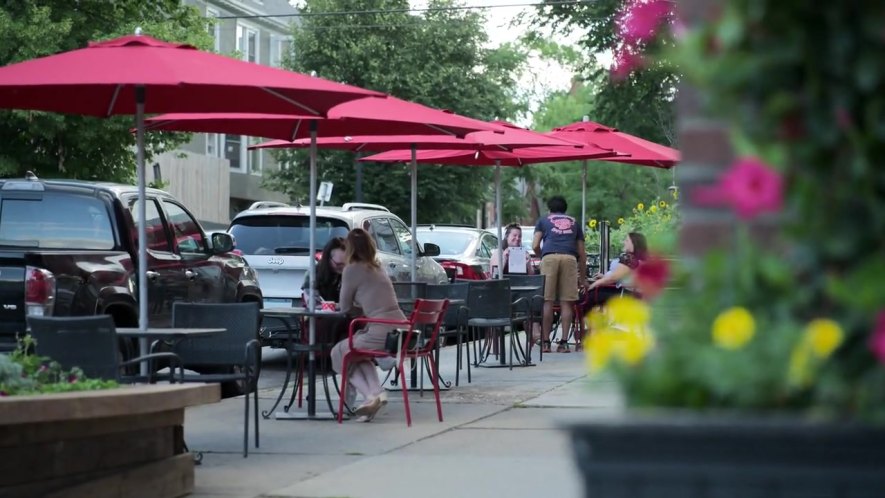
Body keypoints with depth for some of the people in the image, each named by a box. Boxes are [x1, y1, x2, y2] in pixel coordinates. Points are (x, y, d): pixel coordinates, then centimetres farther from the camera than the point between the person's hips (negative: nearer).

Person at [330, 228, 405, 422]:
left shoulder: (352, 270, -1)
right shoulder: (377, 269, 20)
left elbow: (345, 308, 8)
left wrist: (355, 304, 26)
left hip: (382, 333, -7)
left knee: (339, 353, 15)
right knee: (357, 351, 31)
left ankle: (370, 394, 0)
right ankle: (376, 391, 11)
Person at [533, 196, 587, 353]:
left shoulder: (543, 220, 23)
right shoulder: (574, 223, 29)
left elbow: (535, 246, 10)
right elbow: (582, 253, 27)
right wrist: (583, 277, 34)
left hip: (549, 257, -1)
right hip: (570, 259, 1)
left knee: (547, 302, 0)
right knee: (566, 302, 3)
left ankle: (546, 342, 0)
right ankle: (564, 342, 0)